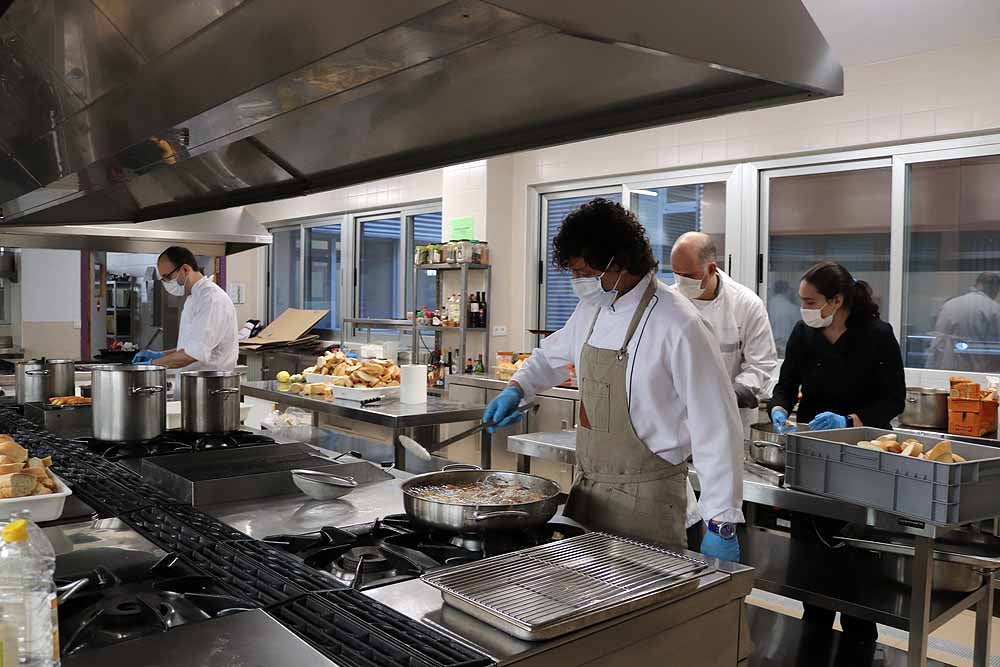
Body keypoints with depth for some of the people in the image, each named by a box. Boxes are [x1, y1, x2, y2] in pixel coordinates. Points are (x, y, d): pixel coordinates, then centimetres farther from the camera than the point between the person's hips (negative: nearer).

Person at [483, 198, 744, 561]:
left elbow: (716, 430, -17)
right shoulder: (592, 309, 5)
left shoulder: (677, 326, -19)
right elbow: (554, 353, 26)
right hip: (586, 487, 7)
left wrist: (722, 524, -16)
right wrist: (517, 389, 8)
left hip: (643, 497, -7)